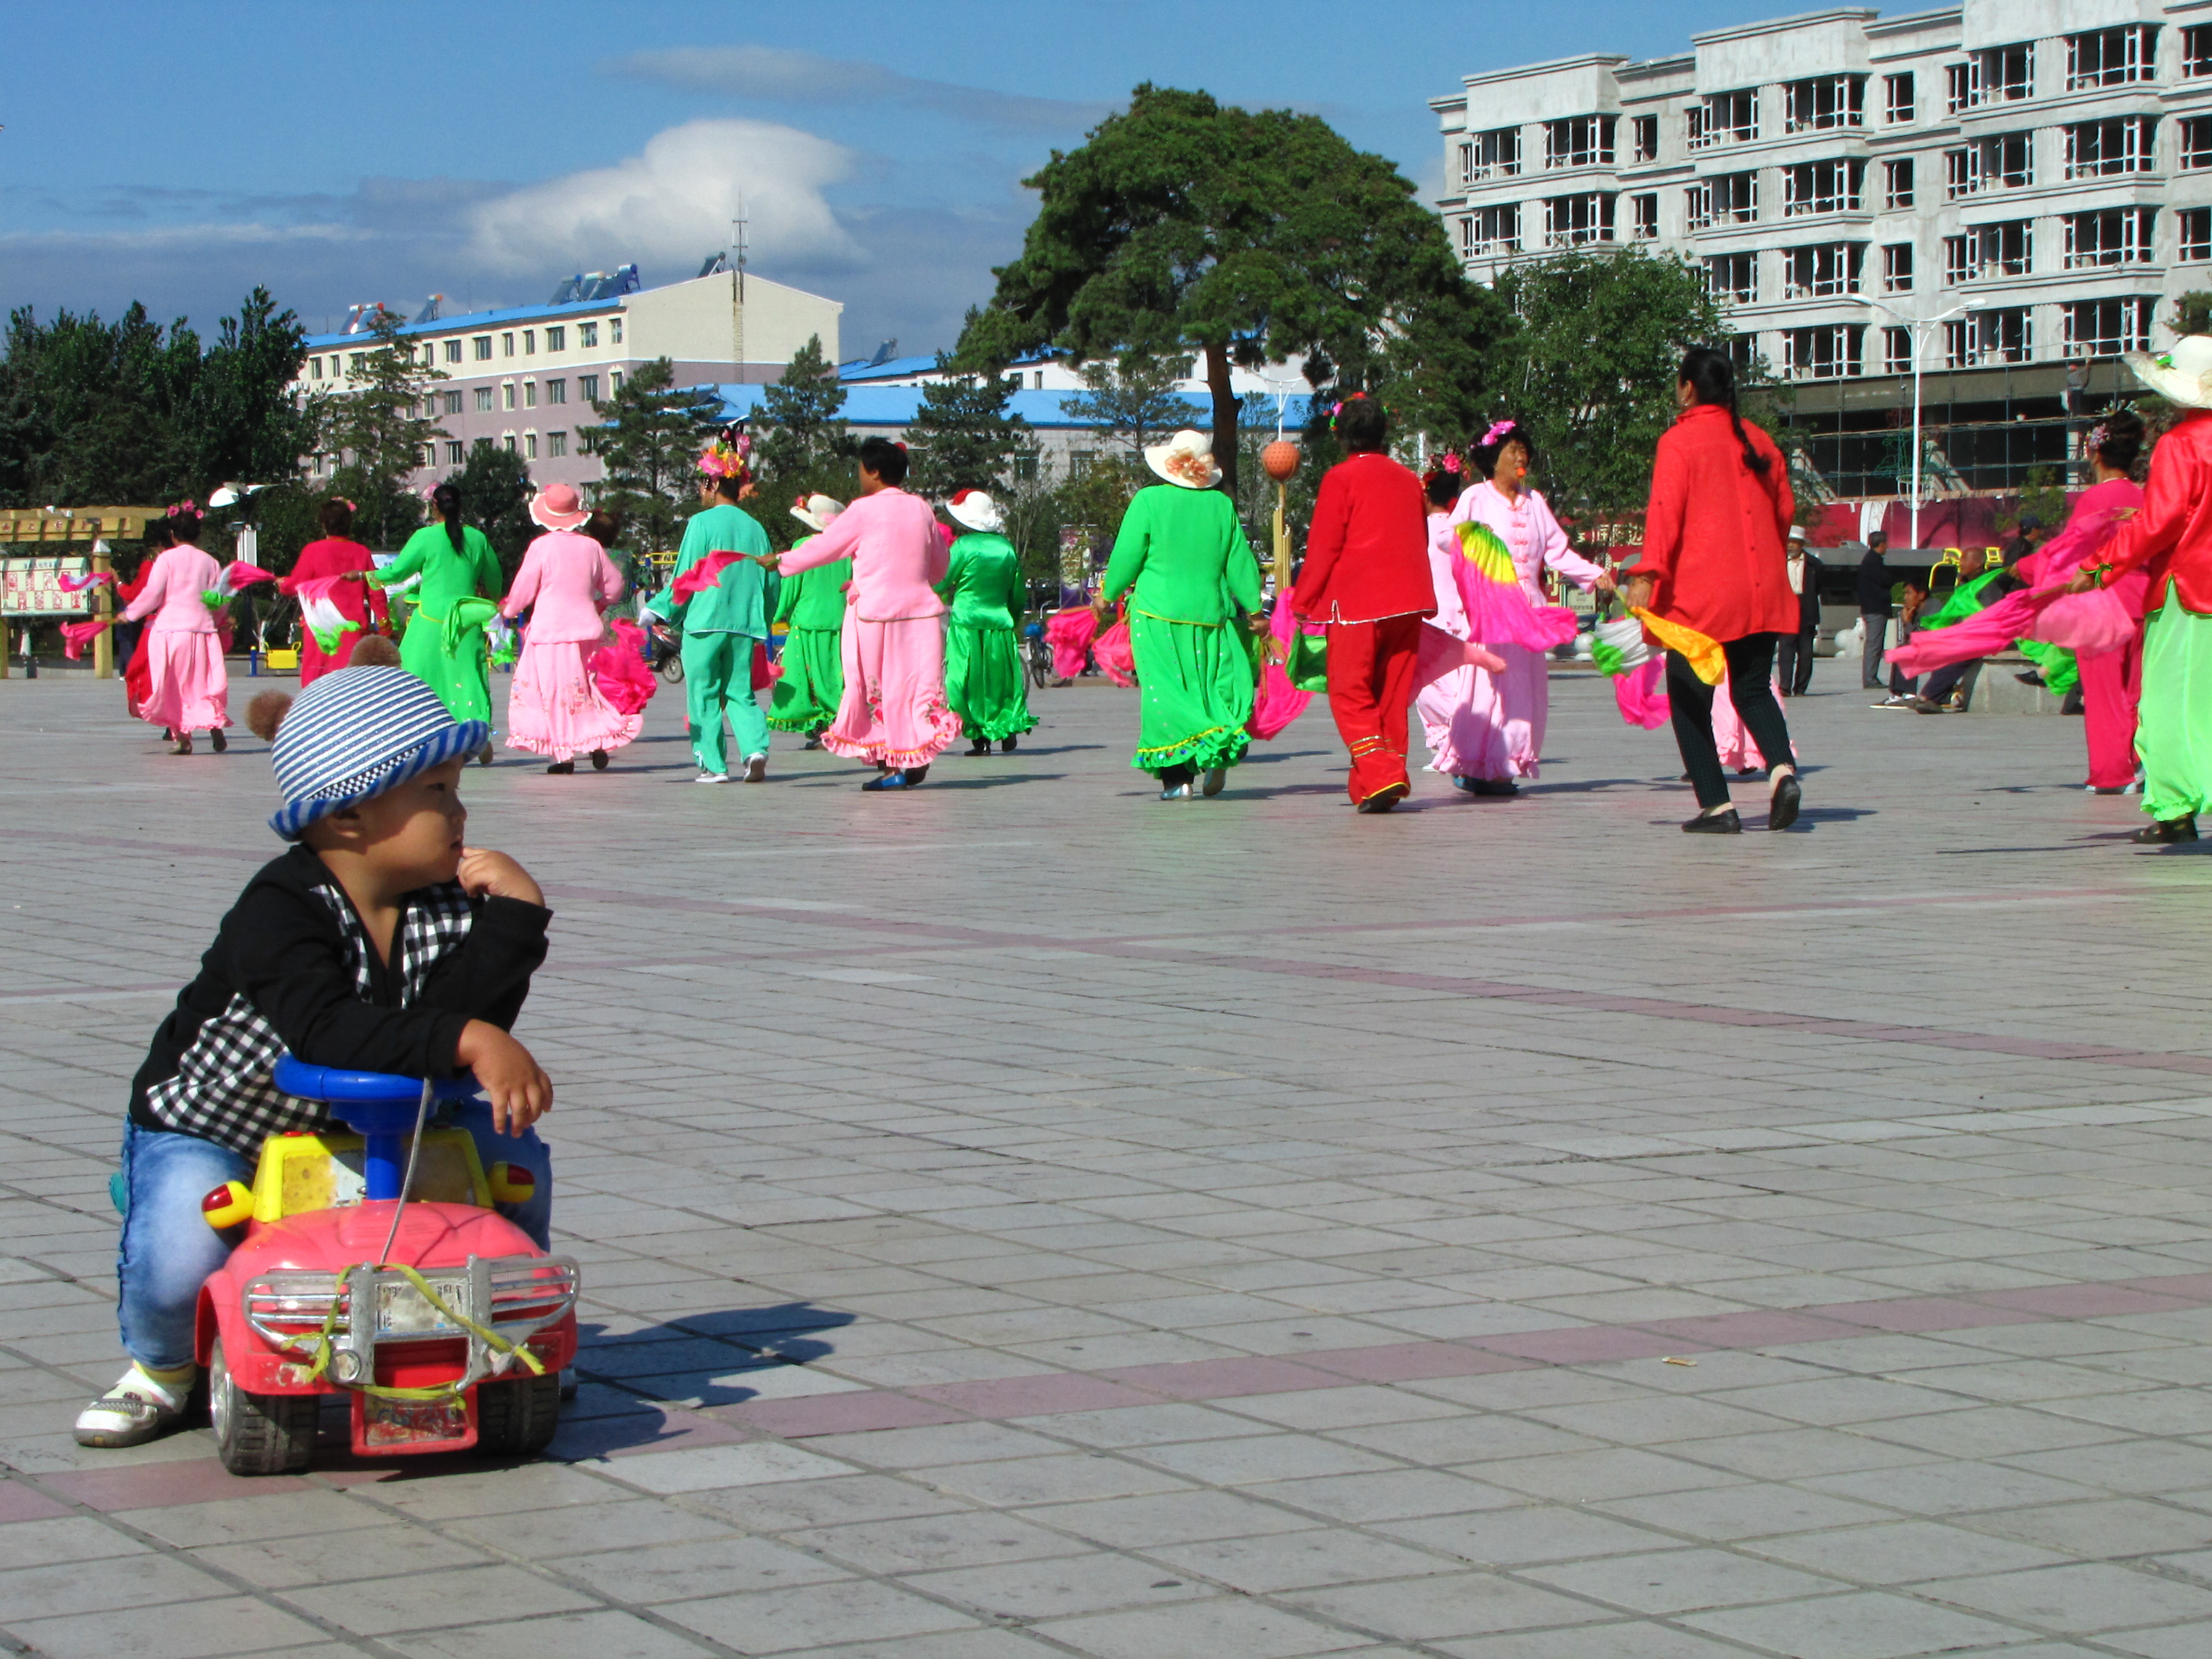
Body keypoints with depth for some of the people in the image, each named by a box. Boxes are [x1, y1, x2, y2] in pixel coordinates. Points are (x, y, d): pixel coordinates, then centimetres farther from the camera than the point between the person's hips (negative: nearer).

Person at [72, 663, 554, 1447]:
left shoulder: (443, 907, -6)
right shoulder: (281, 911, -26)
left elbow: (468, 1020, -20)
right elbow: (326, 1031, -44)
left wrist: (512, 916, -27)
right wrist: (468, 1039, -52)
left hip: (364, 1136, 6)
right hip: (207, 1129, -6)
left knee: (511, 1154, -13)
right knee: (179, 1258, -34)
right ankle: (162, 1365, 4)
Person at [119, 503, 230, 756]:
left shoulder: (167, 559, -3)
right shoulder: (210, 562, 7)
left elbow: (152, 595, -6)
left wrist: (129, 614, 8)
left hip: (170, 628, -3)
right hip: (202, 628, 3)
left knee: (173, 688, 4)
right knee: (206, 684, 8)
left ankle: (181, 737, 0)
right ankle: (214, 724, -12)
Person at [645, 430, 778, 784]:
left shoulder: (702, 523, -7)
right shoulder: (755, 528, 8)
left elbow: (686, 577, -7)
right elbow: (770, 582, 11)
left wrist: (658, 609, 5)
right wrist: (762, 622, 24)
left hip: (705, 621, -4)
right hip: (745, 623, 4)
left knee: (704, 694, 5)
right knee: (740, 692, 10)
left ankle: (713, 764, 4)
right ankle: (755, 748, -12)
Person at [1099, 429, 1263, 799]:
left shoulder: (1149, 501, -4)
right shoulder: (1222, 505, 5)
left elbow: (1126, 557, -1)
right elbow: (1240, 563, 9)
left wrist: (1107, 596, 14)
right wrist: (1253, 609, 17)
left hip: (1158, 615, -3)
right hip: (1210, 614, 3)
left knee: (1164, 689, -2)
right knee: (1210, 687, 12)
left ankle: (1177, 776, -9)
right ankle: (1220, 745, -13)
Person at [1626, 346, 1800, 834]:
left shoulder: (1680, 440, -5)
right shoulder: (1757, 441, 12)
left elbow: (1665, 511, -16)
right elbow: (1784, 511, 18)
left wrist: (1647, 575, -21)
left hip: (1700, 592, -5)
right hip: (1761, 591, 5)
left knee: (1689, 698, 4)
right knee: (1753, 689, 14)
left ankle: (1717, 806, -2)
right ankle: (1783, 769, -13)